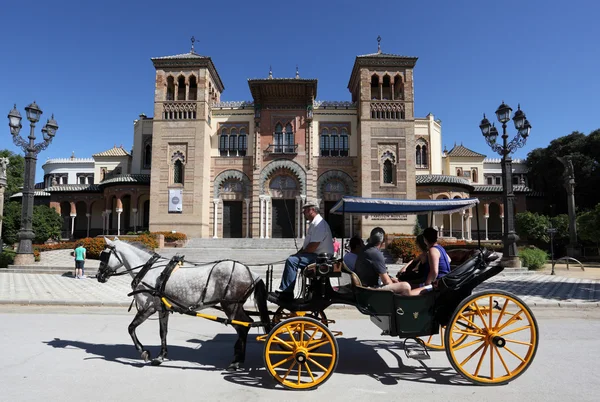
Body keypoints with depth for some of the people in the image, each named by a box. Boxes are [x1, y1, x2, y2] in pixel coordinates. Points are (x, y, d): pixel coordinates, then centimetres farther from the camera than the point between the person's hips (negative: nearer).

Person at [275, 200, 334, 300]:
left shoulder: (319, 224, -16)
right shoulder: (313, 223, 20)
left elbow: (313, 246, -23)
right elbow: (307, 244, 23)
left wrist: (299, 254, -11)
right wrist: (298, 253, 9)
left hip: (320, 258, -11)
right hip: (315, 256, 11)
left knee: (291, 261, -23)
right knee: (291, 260, 16)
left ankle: (286, 292, -19)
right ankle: (284, 290, 11)